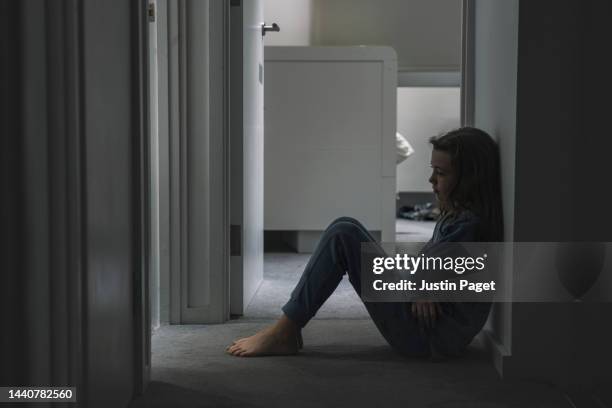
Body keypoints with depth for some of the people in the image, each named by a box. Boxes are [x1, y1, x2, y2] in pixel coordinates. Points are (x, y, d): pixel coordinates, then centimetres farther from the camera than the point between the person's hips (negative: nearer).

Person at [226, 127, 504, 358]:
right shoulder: (457, 216, 11)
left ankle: (284, 333, -10)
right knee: (345, 228, 12)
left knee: (342, 234, -14)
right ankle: (287, 329, 6)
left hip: (431, 339, -10)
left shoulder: (470, 226, -19)